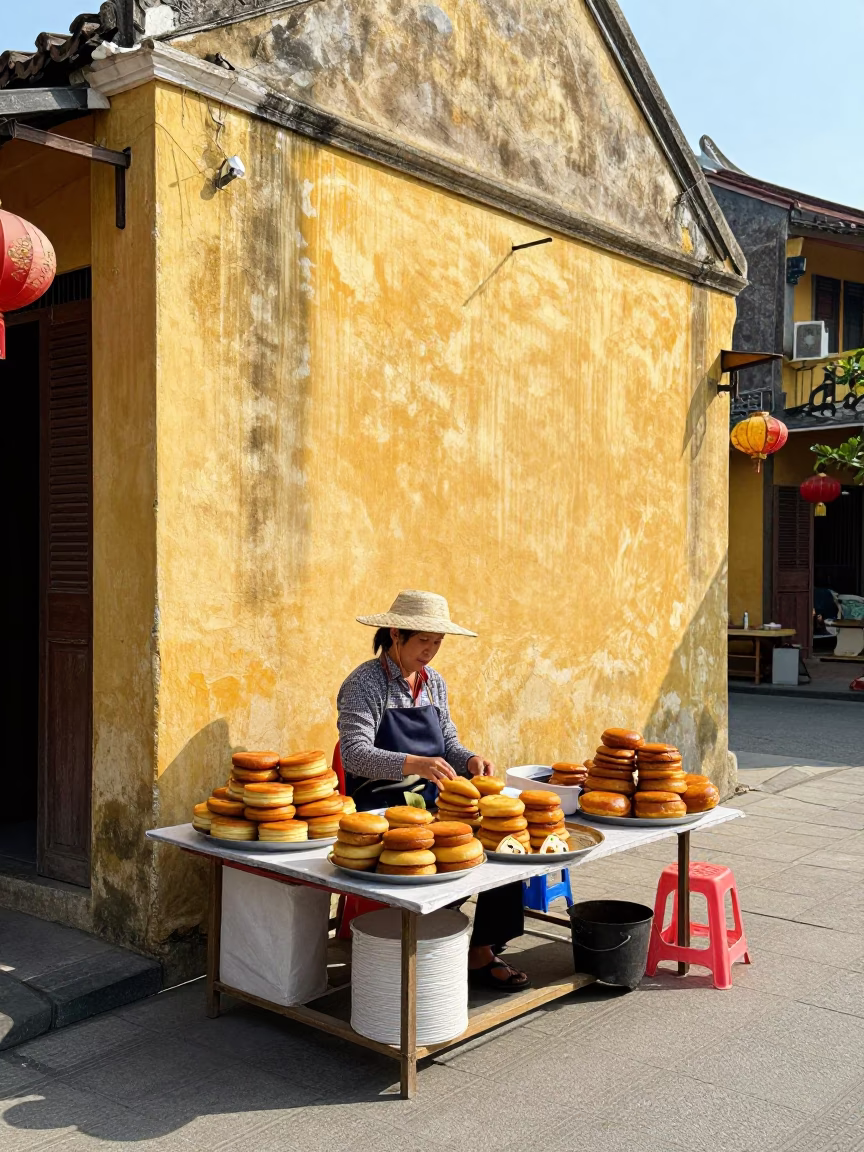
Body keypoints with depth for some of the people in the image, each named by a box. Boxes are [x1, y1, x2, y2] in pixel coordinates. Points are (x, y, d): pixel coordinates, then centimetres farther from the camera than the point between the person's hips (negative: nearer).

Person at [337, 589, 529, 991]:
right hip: (379, 807, -6)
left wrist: (470, 760, -7)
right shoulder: (364, 683, -10)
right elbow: (355, 753, -22)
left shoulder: (434, 682, 11)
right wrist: (414, 764, -37)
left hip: (431, 801, 6)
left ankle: (486, 948, -7)